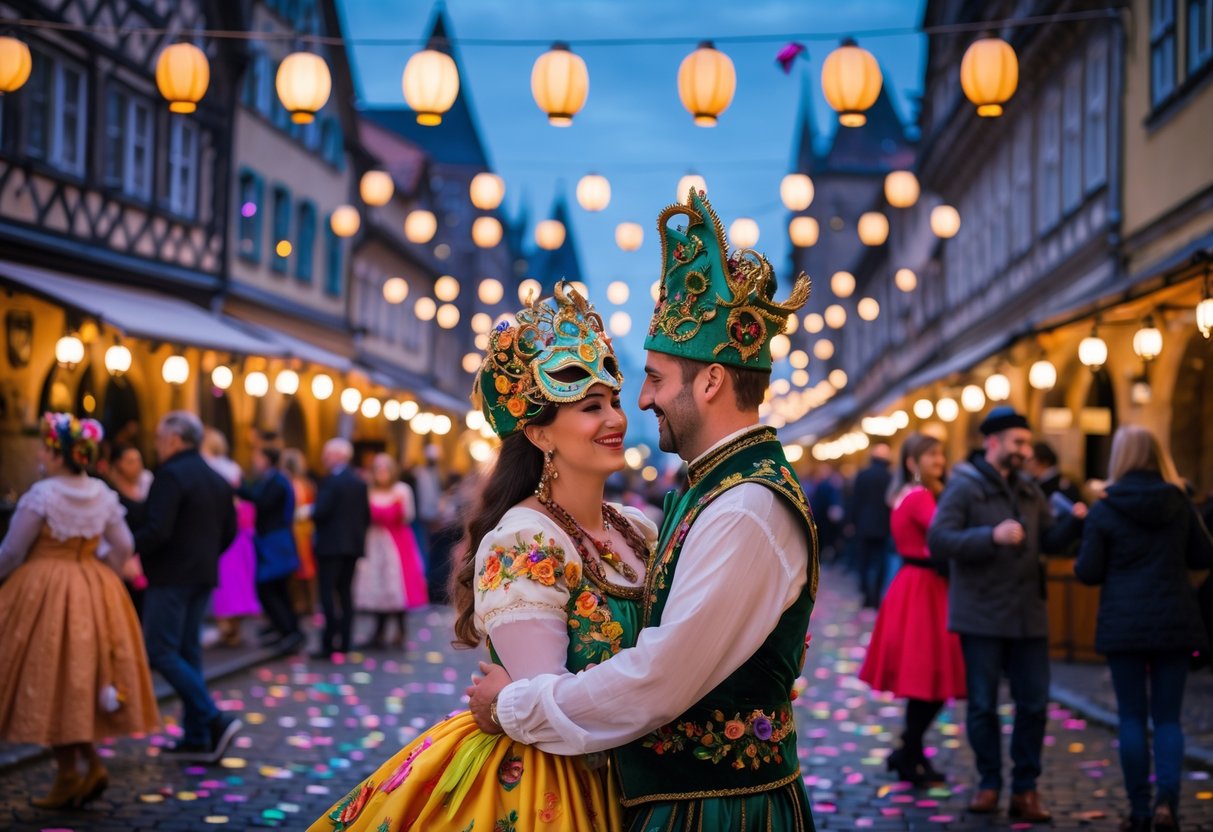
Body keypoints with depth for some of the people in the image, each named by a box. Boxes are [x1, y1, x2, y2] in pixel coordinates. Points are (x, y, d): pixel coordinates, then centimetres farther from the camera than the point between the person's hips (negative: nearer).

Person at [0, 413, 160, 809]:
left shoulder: (41, 495, -13)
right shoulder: (103, 495, 3)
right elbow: (122, 547, 6)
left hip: (45, 596, -6)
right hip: (93, 595, 6)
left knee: (51, 684, 3)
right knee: (84, 681, 15)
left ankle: (69, 776, 5)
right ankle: (91, 765, 8)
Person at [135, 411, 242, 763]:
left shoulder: (171, 475, -14)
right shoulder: (217, 479, 13)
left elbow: (157, 531, -23)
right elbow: (229, 531, 16)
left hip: (172, 575, -9)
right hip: (203, 575, 9)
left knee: (161, 652, -5)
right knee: (188, 652, 12)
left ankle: (215, 719, -13)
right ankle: (197, 738, 13)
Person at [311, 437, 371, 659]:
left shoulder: (331, 481, -14)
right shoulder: (359, 482, 10)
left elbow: (321, 512, -20)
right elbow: (367, 514, 10)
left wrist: (309, 511, 0)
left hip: (331, 545, -8)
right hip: (353, 545, 8)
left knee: (328, 593, -6)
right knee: (345, 592, 11)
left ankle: (329, 643, -9)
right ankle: (344, 641, 12)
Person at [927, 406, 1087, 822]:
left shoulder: (1029, 490, 11)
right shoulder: (964, 486, -7)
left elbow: (1049, 540, 9)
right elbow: (938, 540, -17)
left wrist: (1073, 521, -11)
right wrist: (992, 536, -27)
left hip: (1028, 615, 5)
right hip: (981, 615, -5)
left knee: (1033, 704, 6)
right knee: (983, 705, 5)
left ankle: (1025, 788, 16)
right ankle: (989, 783, 20)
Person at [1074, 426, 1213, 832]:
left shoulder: (1104, 510, -7)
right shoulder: (1180, 503, -1)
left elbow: (1088, 572, -5)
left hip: (1123, 626, -2)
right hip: (1175, 624, 2)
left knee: (1132, 717, 7)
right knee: (1167, 717, 8)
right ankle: (1167, 798, -9)